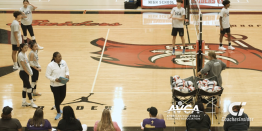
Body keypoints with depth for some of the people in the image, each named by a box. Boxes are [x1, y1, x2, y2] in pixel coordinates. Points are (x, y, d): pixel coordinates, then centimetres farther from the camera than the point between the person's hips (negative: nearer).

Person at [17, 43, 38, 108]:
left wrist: (30, 72, 8)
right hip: (23, 73, -9)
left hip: (26, 73, 9)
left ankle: (24, 102, 20)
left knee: (25, 87, 13)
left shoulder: (24, 54, 10)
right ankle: (32, 103, 2)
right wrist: (28, 73, -13)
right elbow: (23, 66, -19)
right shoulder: (20, 55, -18)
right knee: (29, 87, -5)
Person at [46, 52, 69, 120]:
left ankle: (56, 106, 48)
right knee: (57, 98, 3)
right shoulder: (50, 65, -19)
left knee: (63, 96, 17)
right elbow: (47, 75, -14)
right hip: (55, 85, -5)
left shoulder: (63, 62, -4)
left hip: (63, 84, 5)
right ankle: (58, 113, 23)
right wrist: (55, 79, -26)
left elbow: (67, 70, 9)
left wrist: (67, 75, -13)